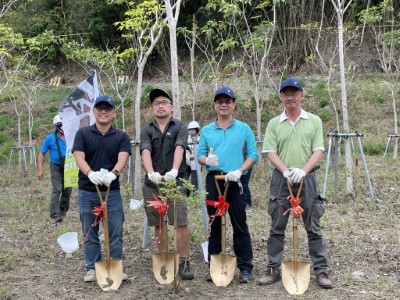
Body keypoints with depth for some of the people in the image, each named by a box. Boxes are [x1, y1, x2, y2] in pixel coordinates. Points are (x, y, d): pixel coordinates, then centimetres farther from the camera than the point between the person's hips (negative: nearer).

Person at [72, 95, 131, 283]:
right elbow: (79, 158, -11)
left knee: (115, 233, 3)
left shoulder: (121, 137, 3)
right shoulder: (83, 133, 2)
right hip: (87, 191, 0)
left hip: (112, 191, 0)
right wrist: (91, 173, -32)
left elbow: (122, 158, -13)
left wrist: (113, 173, -36)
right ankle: (92, 269, 20)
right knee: (90, 233, 9)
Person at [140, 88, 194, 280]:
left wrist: (174, 170, -34)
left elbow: (179, 149, -15)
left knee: (181, 222, -8)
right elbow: (145, 152, -10)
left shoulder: (180, 127, 3)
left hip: (175, 181, -2)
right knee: (158, 224, 9)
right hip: (152, 183, 3)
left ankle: (184, 263, 1)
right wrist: (151, 172, -30)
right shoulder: (147, 130, 8)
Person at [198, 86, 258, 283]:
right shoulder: (206, 130, 11)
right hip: (213, 180, 3)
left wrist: (239, 171, -15)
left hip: (235, 181, -2)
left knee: (240, 225, 0)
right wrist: (206, 160, -15)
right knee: (214, 224, 8)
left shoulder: (244, 129, 4)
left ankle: (245, 267, 8)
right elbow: (200, 155, 9)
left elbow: (253, 155, 0)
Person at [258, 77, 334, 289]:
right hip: (281, 179, 1)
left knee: (313, 228, 4)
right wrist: (286, 171, -17)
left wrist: (303, 170, -17)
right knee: (277, 227, 6)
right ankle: (273, 269, 16)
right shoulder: (274, 123, 5)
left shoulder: (314, 121, 5)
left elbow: (318, 150, -2)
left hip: (307, 179, 0)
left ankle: (321, 270, 13)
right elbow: (270, 152, -1)